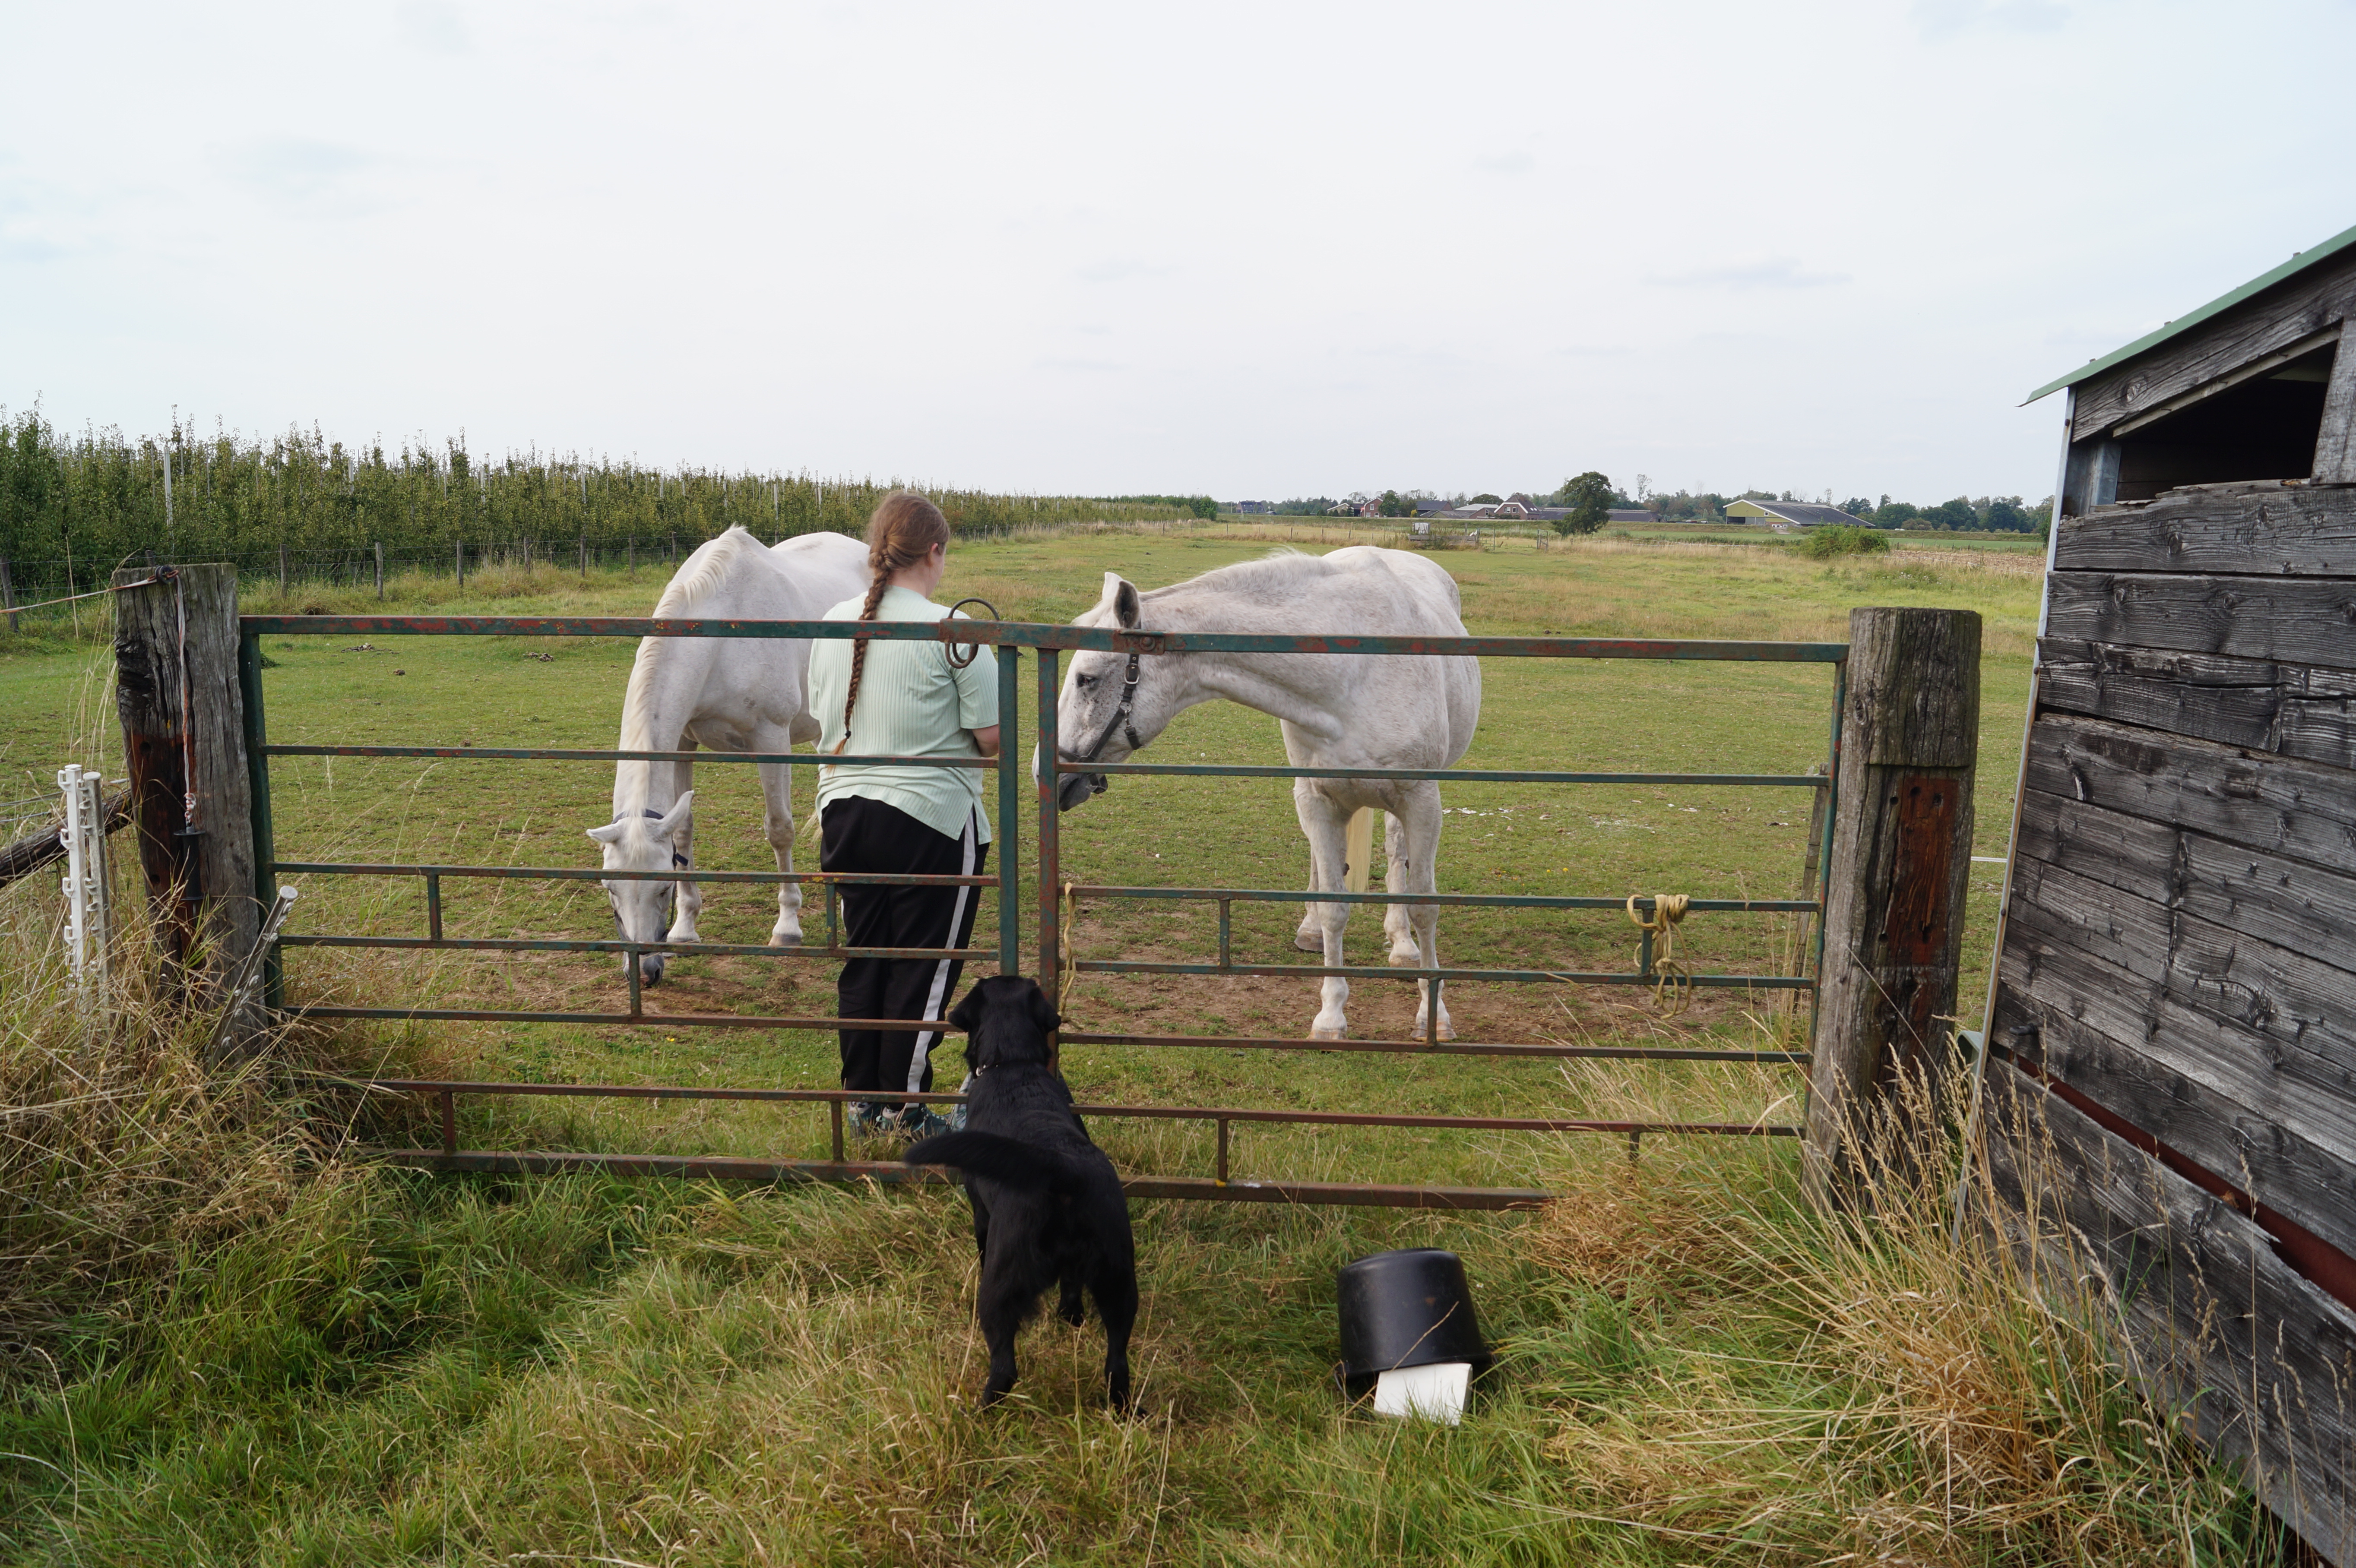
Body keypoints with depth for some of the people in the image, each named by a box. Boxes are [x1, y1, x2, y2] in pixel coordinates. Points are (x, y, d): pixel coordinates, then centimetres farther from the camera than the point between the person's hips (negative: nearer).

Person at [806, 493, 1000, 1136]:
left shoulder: (833, 623, 5)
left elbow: (821, 722, 13)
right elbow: (993, 738, -13)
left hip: (844, 812, 6)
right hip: (931, 822, -6)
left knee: (864, 961, 16)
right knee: (924, 969, 6)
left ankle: (862, 1101, 27)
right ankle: (902, 1110, 14)